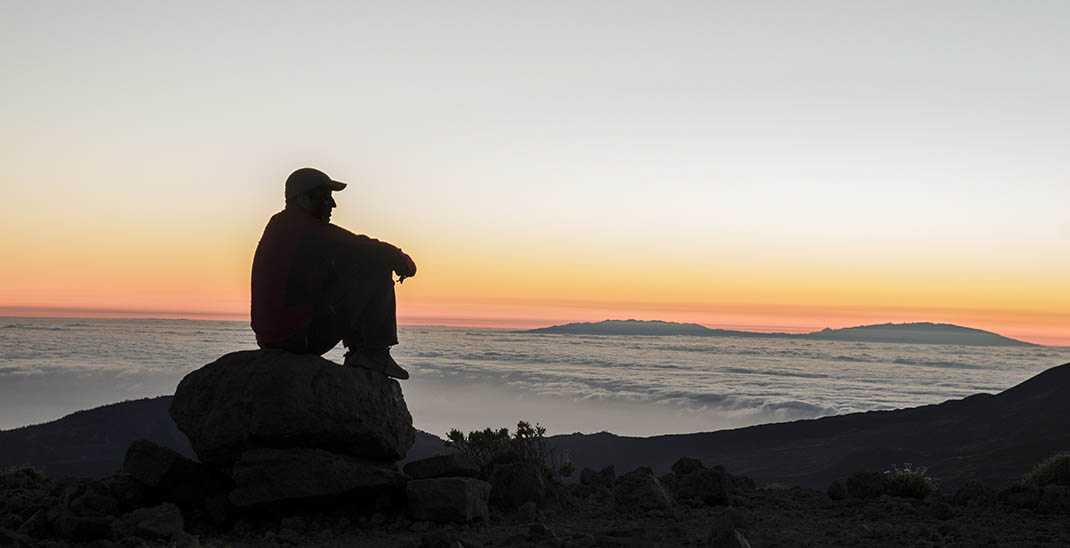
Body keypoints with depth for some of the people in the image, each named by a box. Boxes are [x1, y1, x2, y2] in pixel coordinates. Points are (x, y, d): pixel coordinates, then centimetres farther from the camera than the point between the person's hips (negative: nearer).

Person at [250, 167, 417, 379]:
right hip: (303, 339, -9)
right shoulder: (312, 231, -14)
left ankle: (357, 351, 24)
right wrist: (404, 262, 8)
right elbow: (374, 252, -14)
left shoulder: (277, 224, 16)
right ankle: (376, 353, -3)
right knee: (378, 268, -6)